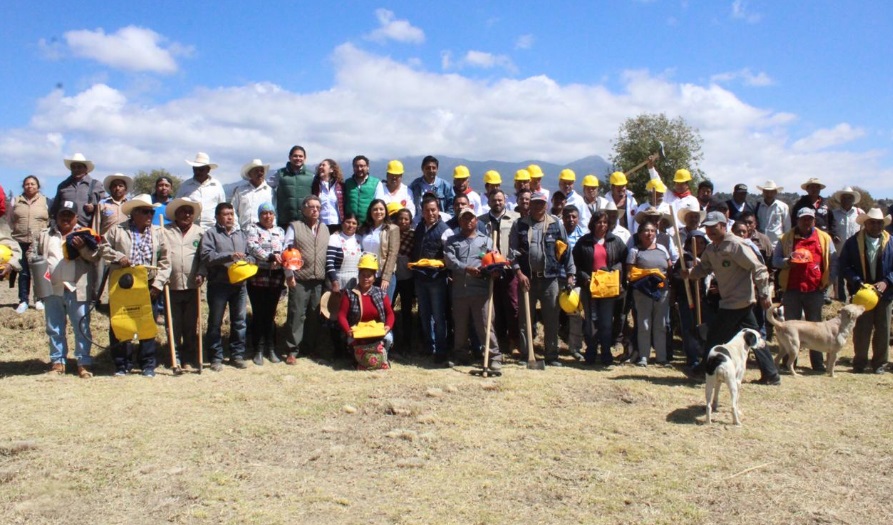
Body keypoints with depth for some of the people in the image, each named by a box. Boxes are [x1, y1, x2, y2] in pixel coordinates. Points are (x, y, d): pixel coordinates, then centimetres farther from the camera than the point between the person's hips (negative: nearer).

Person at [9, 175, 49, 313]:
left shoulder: (45, 201, 5)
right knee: (23, 272, 4)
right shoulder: (16, 201, 10)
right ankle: (23, 301, 9)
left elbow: (50, 220, 4)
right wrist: (13, 235, 5)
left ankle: (39, 300, 14)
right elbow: (10, 221, 13)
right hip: (21, 242, 2)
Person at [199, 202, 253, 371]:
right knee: (215, 322, 3)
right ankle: (216, 358, 12)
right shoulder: (210, 234, 0)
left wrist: (248, 261, -4)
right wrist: (230, 256, -22)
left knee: (239, 321, 8)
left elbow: (250, 255, 20)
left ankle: (237, 355, 18)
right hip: (218, 284, -4)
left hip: (239, 284, 4)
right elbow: (206, 256, -14)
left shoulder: (241, 234, 17)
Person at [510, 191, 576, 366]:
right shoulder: (519, 225, 4)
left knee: (552, 319, 4)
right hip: (527, 278, 0)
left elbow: (566, 250, 5)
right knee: (525, 319, 5)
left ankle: (552, 356, 13)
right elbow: (513, 250, 0)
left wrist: (570, 274, 1)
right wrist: (519, 273, -9)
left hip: (550, 277, 0)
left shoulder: (556, 224, 5)